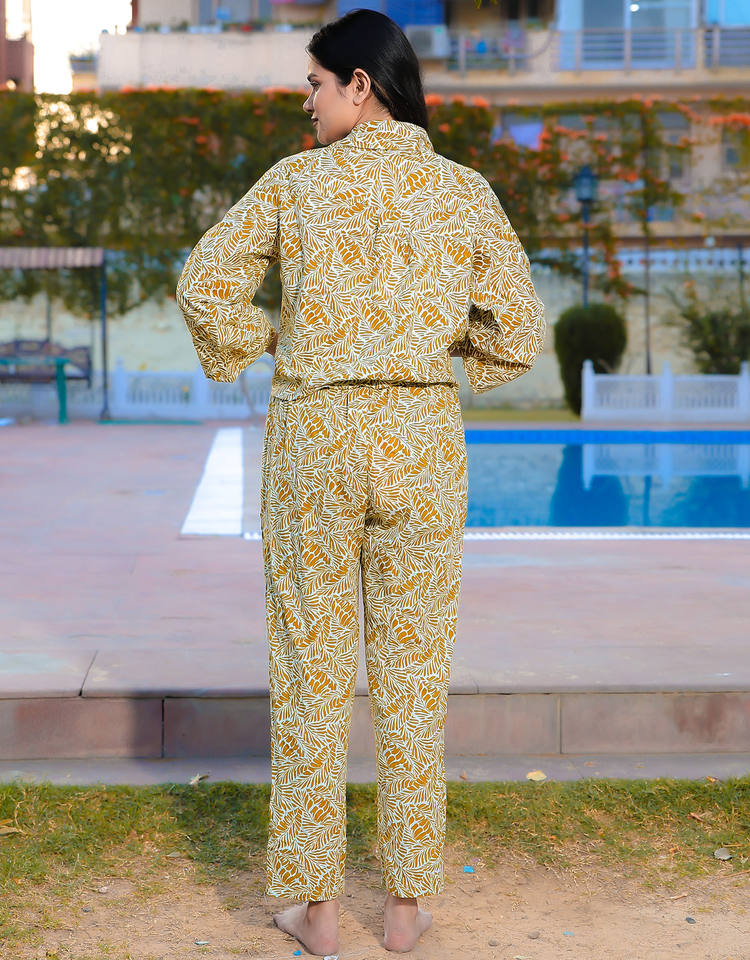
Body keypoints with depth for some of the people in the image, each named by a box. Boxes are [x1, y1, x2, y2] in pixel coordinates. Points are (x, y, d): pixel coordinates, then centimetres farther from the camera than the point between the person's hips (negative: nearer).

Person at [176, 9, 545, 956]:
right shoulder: (465, 190, 0)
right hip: (422, 440, 1)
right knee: (413, 669, 11)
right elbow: (518, 333, 0)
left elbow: (204, 284, -5)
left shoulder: (297, 180, -4)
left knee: (311, 667, 10)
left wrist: (269, 343, 11)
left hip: (313, 433, -1)